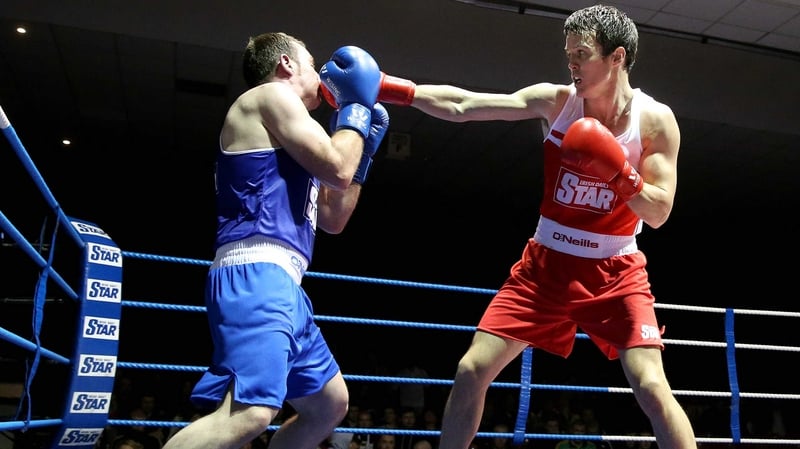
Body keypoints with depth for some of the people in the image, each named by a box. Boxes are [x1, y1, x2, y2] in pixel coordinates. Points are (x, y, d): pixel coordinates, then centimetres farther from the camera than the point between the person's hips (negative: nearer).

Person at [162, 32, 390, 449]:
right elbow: (338, 172, -8)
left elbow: (333, 219, 28)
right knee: (250, 412, -28)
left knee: (330, 405, 18)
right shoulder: (271, 95, 2)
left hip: (279, 283, 11)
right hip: (255, 274, -10)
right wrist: (356, 107, 8)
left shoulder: (284, 140, 30)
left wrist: (365, 145, 27)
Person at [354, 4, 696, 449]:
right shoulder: (556, 100, -5)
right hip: (547, 264, 2)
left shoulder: (656, 119, -8)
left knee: (652, 388, -15)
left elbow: (659, 212, -8)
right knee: (471, 371, -1)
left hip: (614, 272, -2)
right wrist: (393, 89, -16)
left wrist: (619, 172, -25)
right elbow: (461, 106, -8)